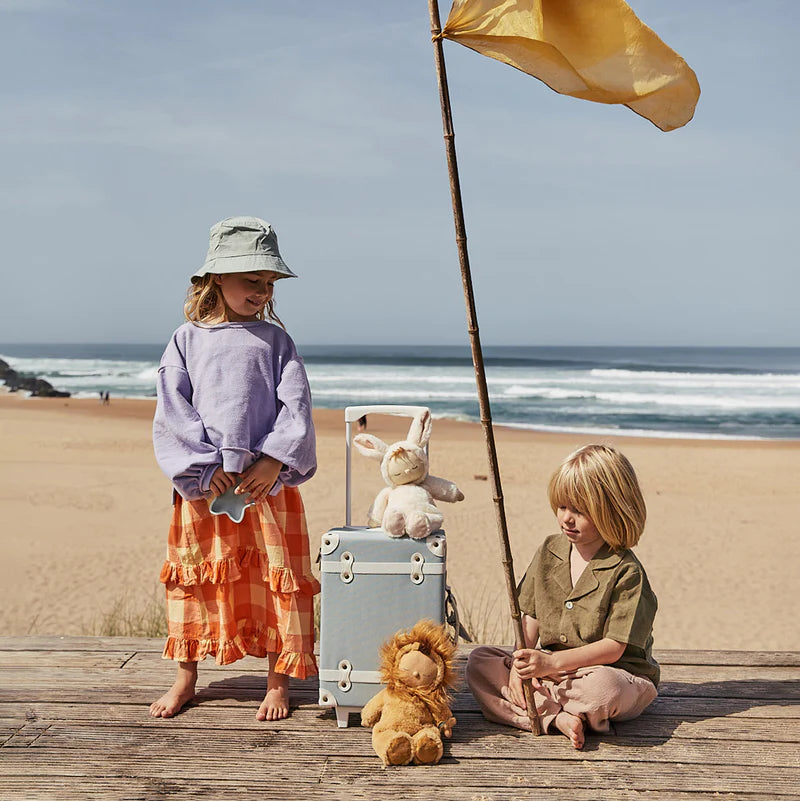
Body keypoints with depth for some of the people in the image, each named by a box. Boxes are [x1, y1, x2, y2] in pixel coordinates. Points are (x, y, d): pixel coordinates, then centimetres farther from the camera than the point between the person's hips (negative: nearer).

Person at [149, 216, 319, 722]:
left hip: (268, 481, 0)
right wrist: (204, 467, -11)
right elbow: (172, 413, -2)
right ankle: (186, 677, 26)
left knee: (280, 578, 2)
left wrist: (274, 461, -14)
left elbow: (296, 406, -2)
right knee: (194, 577, 10)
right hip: (203, 482, 1)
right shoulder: (188, 340, 4)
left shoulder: (275, 339, 5)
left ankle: (279, 683, 15)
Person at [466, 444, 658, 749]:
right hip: (548, 669, 7)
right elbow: (531, 617, 8)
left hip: (612, 673, -6)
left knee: (602, 689, -41)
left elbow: (614, 647, -19)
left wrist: (552, 663, -27)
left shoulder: (626, 571, -15)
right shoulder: (549, 551, 5)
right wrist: (522, 664, -9)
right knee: (479, 661, -10)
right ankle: (557, 717, -24)